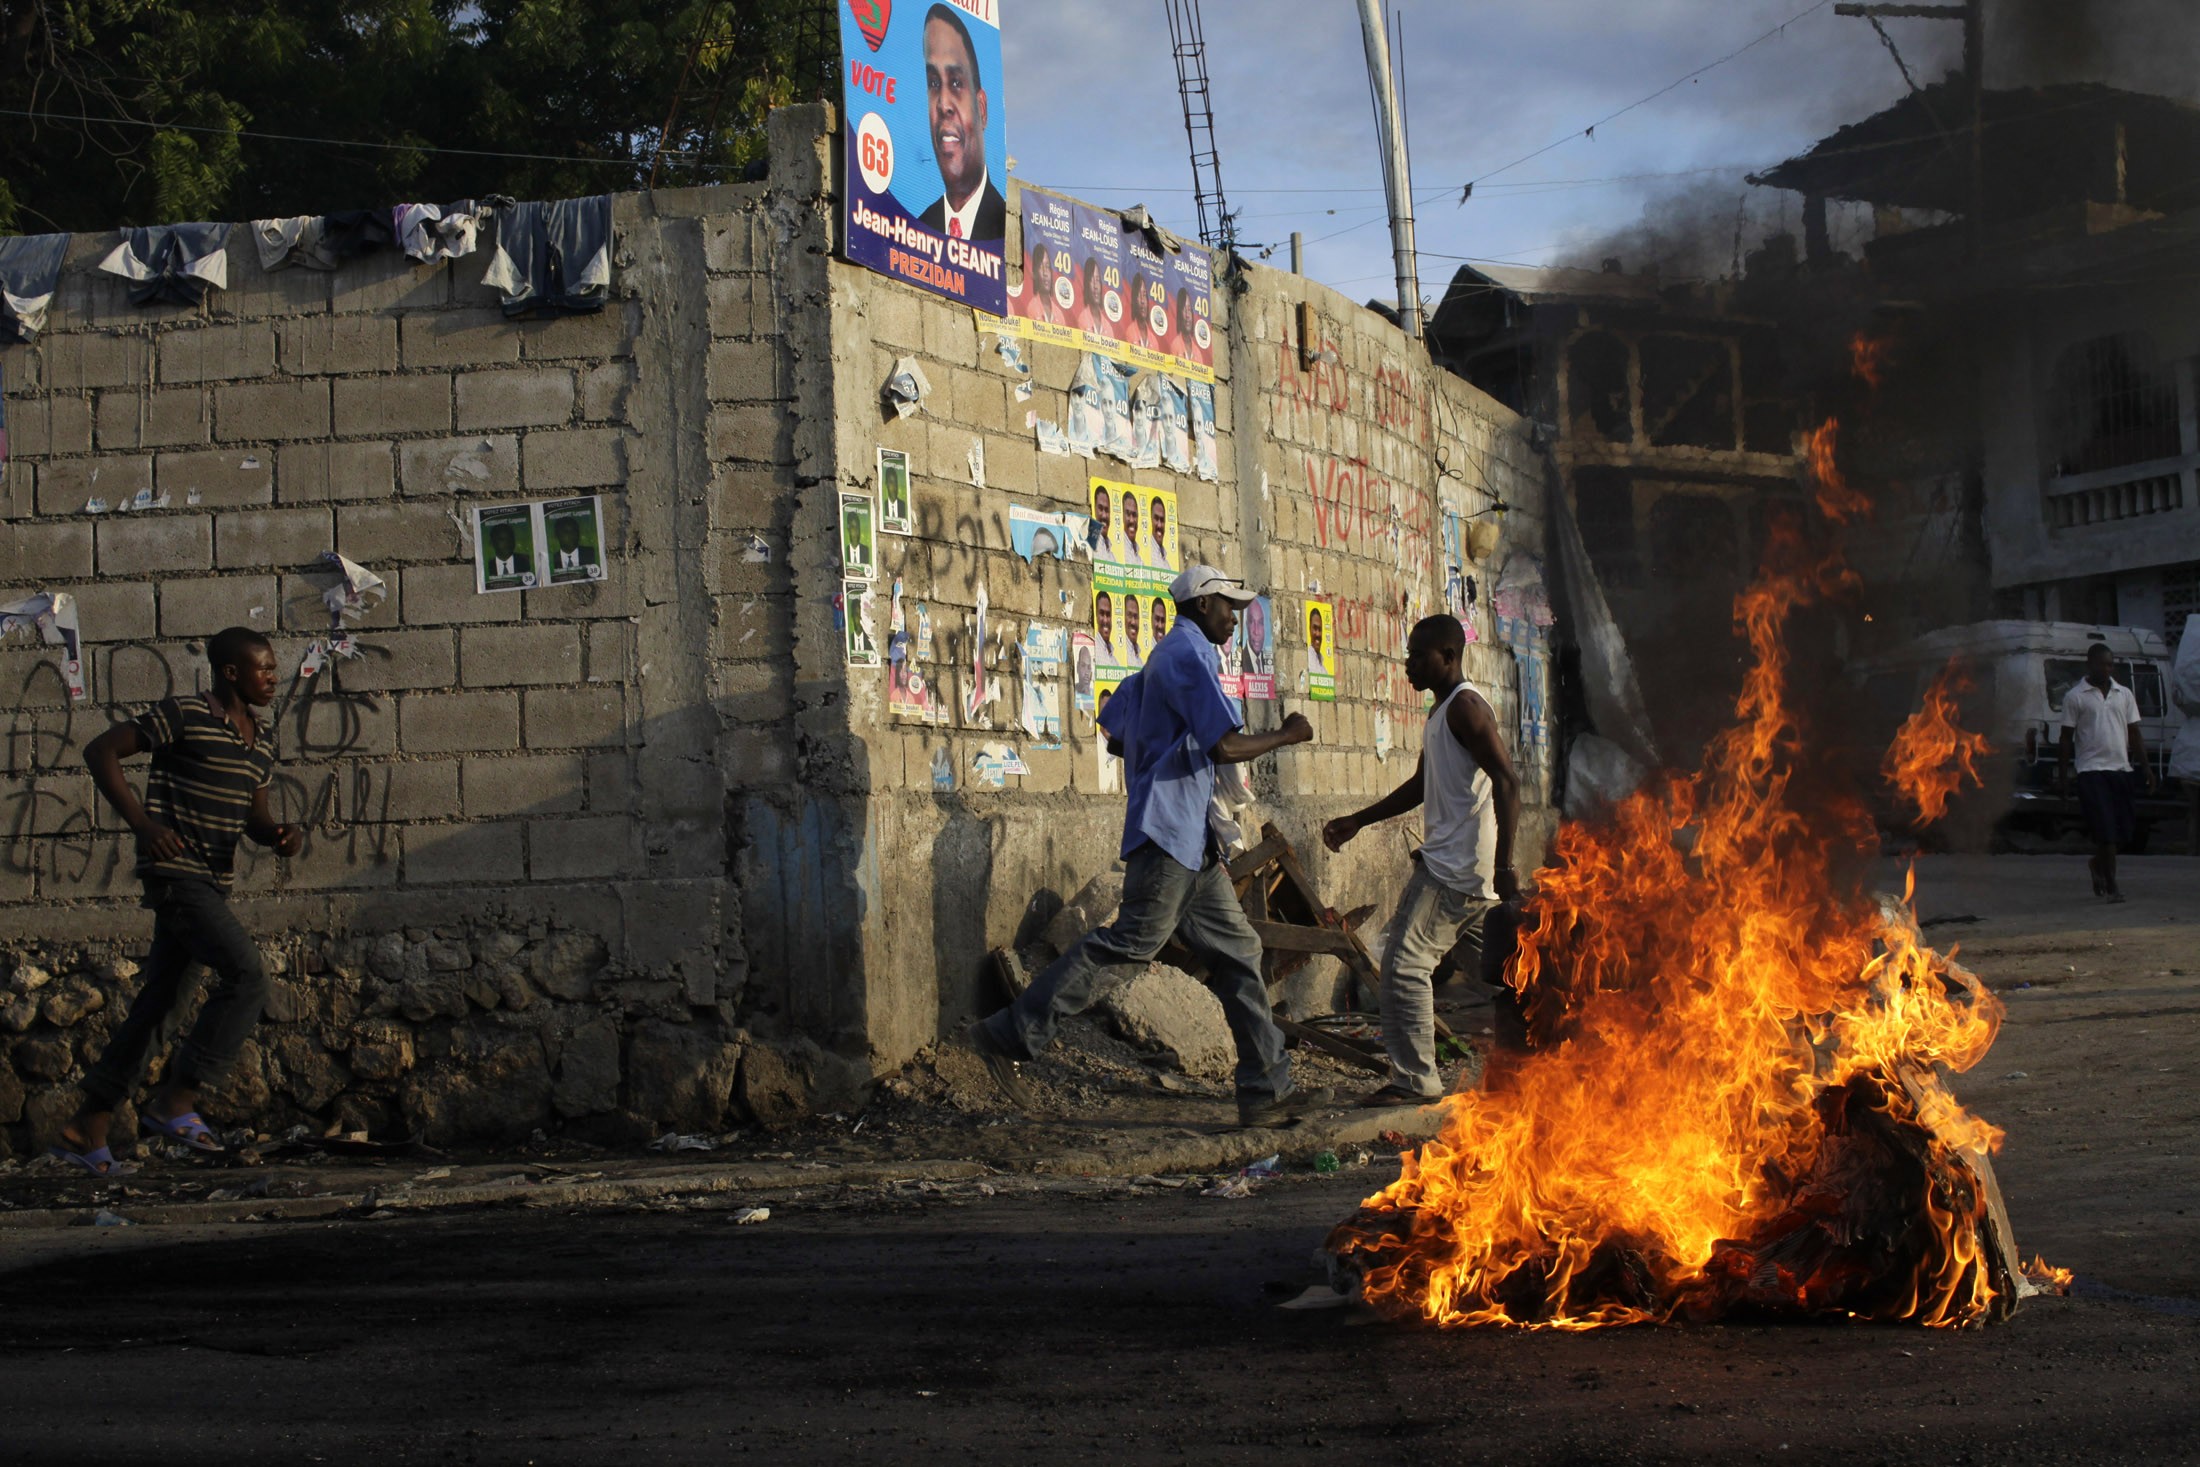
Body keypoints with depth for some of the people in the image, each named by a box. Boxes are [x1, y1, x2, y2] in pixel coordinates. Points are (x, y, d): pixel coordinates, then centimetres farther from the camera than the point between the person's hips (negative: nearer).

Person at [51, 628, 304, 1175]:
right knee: (246, 976, -19)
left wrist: (281, 836, -3)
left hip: (213, 881, 8)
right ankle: (175, 1102, -11)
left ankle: (89, 1127, 19)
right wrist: (142, 823, -17)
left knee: (159, 1000, 10)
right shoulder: (184, 715, -10)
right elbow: (101, 751, -8)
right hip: (175, 870, -8)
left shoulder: (263, 740, 12)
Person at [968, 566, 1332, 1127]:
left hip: (1193, 842, 11)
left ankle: (1266, 1090, 6)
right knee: (1129, 944, -11)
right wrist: (1286, 735, -6)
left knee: (1236, 950, 7)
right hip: (1168, 832, -11)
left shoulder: (1163, 660, 20)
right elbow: (1225, 747, -21)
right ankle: (1008, 1036, -6)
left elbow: (1116, 738, 24)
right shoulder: (1189, 657, -11)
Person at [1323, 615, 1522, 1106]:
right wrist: (1357, 821, 29)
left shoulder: (1465, 707, -11)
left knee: (1405, 960, -10)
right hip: (1462, 867, 10)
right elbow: (1421, 786, 30)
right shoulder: (1441, 712, 19)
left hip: (1456, 866, -10)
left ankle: (1413, 1078, -9)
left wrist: (1504, 866, -26)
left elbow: (1506, 780, -20)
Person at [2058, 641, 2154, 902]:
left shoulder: (2124, 694, 13)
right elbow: (2067, 738, 2)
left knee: (2125, 827, 6)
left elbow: (2134, 734, 15)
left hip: (2121, 768, 4)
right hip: (2092, 768, -4)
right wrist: (2062, 776, -2)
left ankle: (2098, 864, 32)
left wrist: (2147, 768, 7)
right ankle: (2111, 885, -7)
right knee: (2105, 828, -11)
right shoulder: (2075, 697, 1)